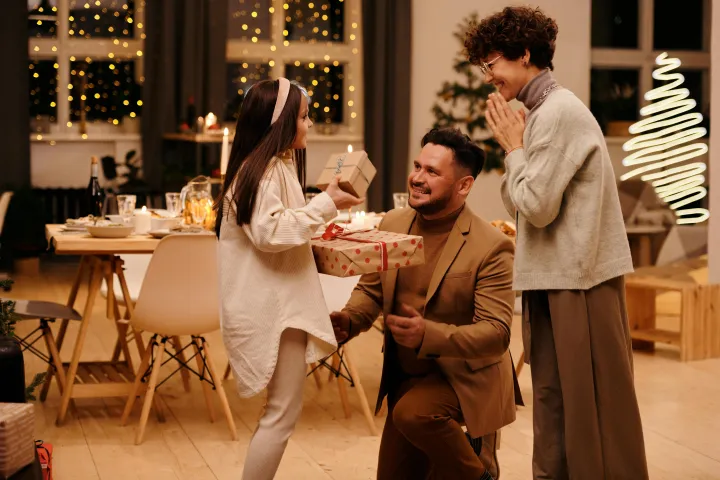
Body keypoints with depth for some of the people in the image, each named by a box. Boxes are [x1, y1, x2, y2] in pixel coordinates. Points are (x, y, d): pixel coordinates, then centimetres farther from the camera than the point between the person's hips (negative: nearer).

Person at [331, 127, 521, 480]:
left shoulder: (491, 246, -19)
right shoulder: (393, 223, -1)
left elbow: (496, 332, -23)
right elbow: (370, 289, 8)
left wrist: (428, 335, -38)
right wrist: (347, 320, -15)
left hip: (462, 374, -6)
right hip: (404, 377, 6)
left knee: (413, 412, -33)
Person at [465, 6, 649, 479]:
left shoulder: (559, 111, -16)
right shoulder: (540, 112, 13)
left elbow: (537, 206, -19)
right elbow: (524, 203, 15)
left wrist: (513, 147, -7)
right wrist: (516, 147, 2)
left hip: (579, 281, -9)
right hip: (554, 278, 9)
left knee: (594, 404, -1)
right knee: (553, 400, 14)